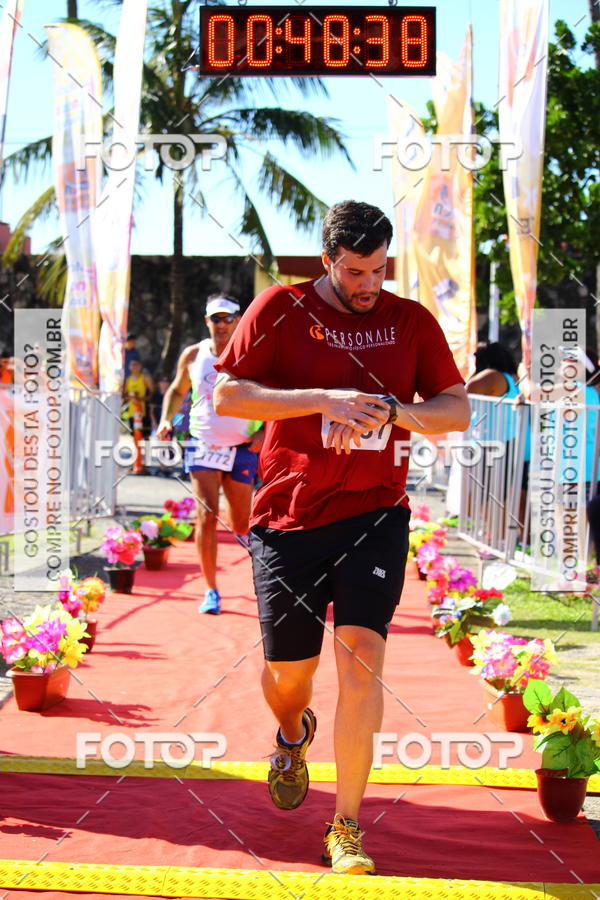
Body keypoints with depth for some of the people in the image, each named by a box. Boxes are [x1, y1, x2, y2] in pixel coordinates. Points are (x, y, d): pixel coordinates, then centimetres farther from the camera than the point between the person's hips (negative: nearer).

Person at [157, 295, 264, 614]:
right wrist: (166, 421, 4)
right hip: (203, 447, 0)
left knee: (241, 525, 8)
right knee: (206, 517, -13)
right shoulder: (193, 356, 4)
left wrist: (264, 431, -10)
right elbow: (177, 390, 20)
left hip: (242, 449, 0)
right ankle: (211, 591, -5)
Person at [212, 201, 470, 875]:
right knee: (288, 672, 8)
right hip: (288, 517, 0)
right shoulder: (281, 309, 0)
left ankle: (346, 829, -6)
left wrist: (391, 411, -15)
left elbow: (456, 411, 6)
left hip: (374, 515, 0)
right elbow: (226, 395, -5)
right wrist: (323, 399, -18)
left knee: (361, 656, -14)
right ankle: (293, 737, 46)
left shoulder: (411, 320, 6)